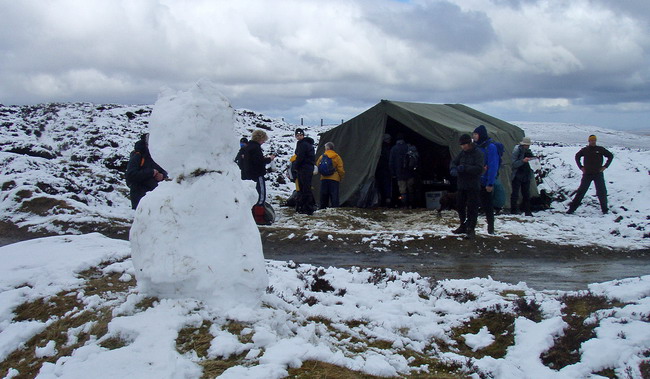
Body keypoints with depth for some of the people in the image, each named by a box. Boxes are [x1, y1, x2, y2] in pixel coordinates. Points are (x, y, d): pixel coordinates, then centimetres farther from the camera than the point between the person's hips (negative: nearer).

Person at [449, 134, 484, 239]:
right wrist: (453, 169, -14)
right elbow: (453, 162, 9)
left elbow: (479, 168, -19)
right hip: (461, 185, 7)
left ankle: (470, 229, 1)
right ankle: (463, 226, 29)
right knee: (460, 206, 15)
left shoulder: (478, 153, -10)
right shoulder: (462, 153, 9)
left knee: (472, 208, -5)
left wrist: (465, 168, -26)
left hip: (473, 187, -7)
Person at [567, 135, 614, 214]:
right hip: (587, 174, 0)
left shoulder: (601, 149, 1)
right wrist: (581, 167, 9)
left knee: (601, 191, -1)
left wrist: (605, 166, 2)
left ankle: (604, 209, 11)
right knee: (581, 191, 0)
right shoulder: (584, 150, 3)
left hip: (598, 174, 0)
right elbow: (577, 157, 19)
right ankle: (572, 208, 2)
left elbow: (610, 156, 10)